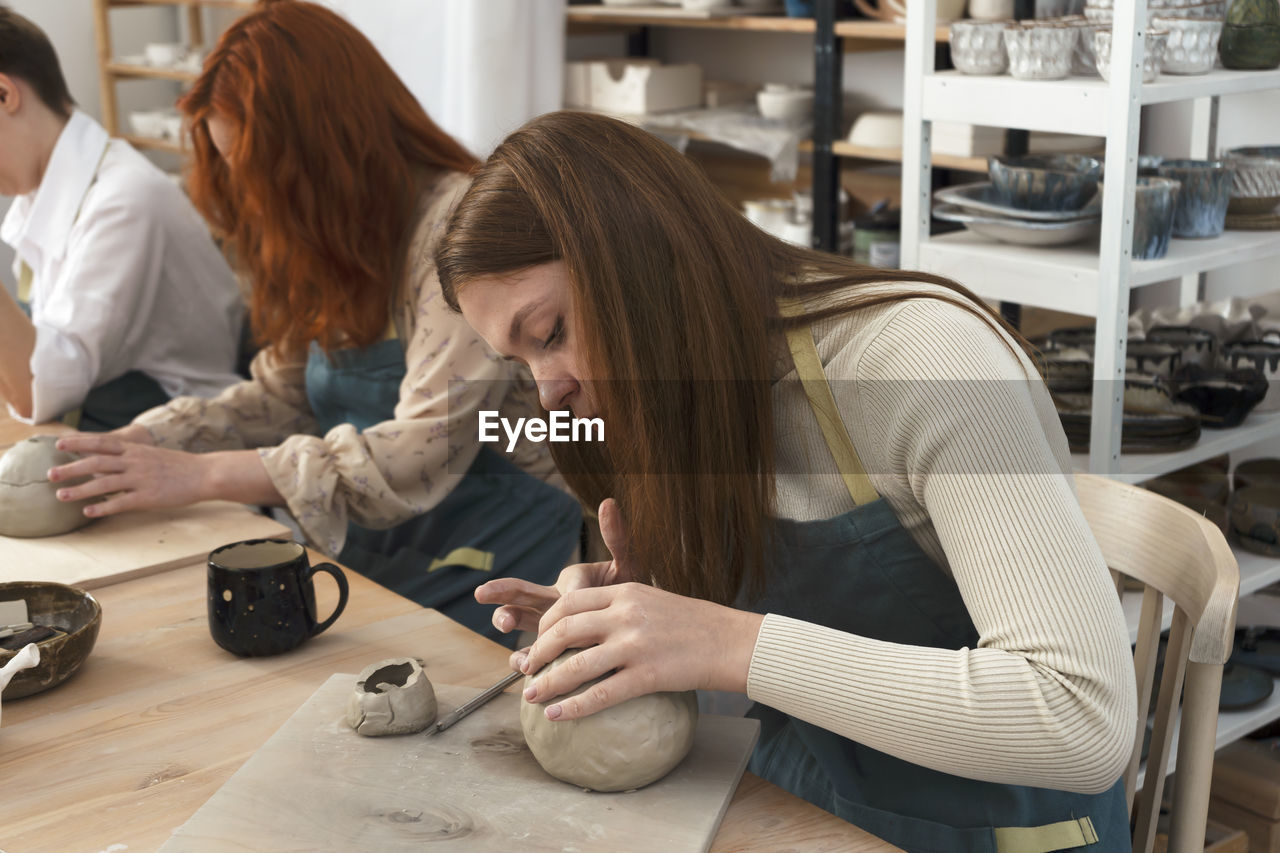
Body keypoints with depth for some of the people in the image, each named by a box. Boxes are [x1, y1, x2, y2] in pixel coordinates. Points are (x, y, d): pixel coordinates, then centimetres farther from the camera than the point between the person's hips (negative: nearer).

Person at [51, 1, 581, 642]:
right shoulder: (336, 246, 11)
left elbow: (422, 455, -23)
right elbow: (280, 396, 15)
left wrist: (200, 475, -21)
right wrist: (132, 446, -1)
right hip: (363, 557, 8)